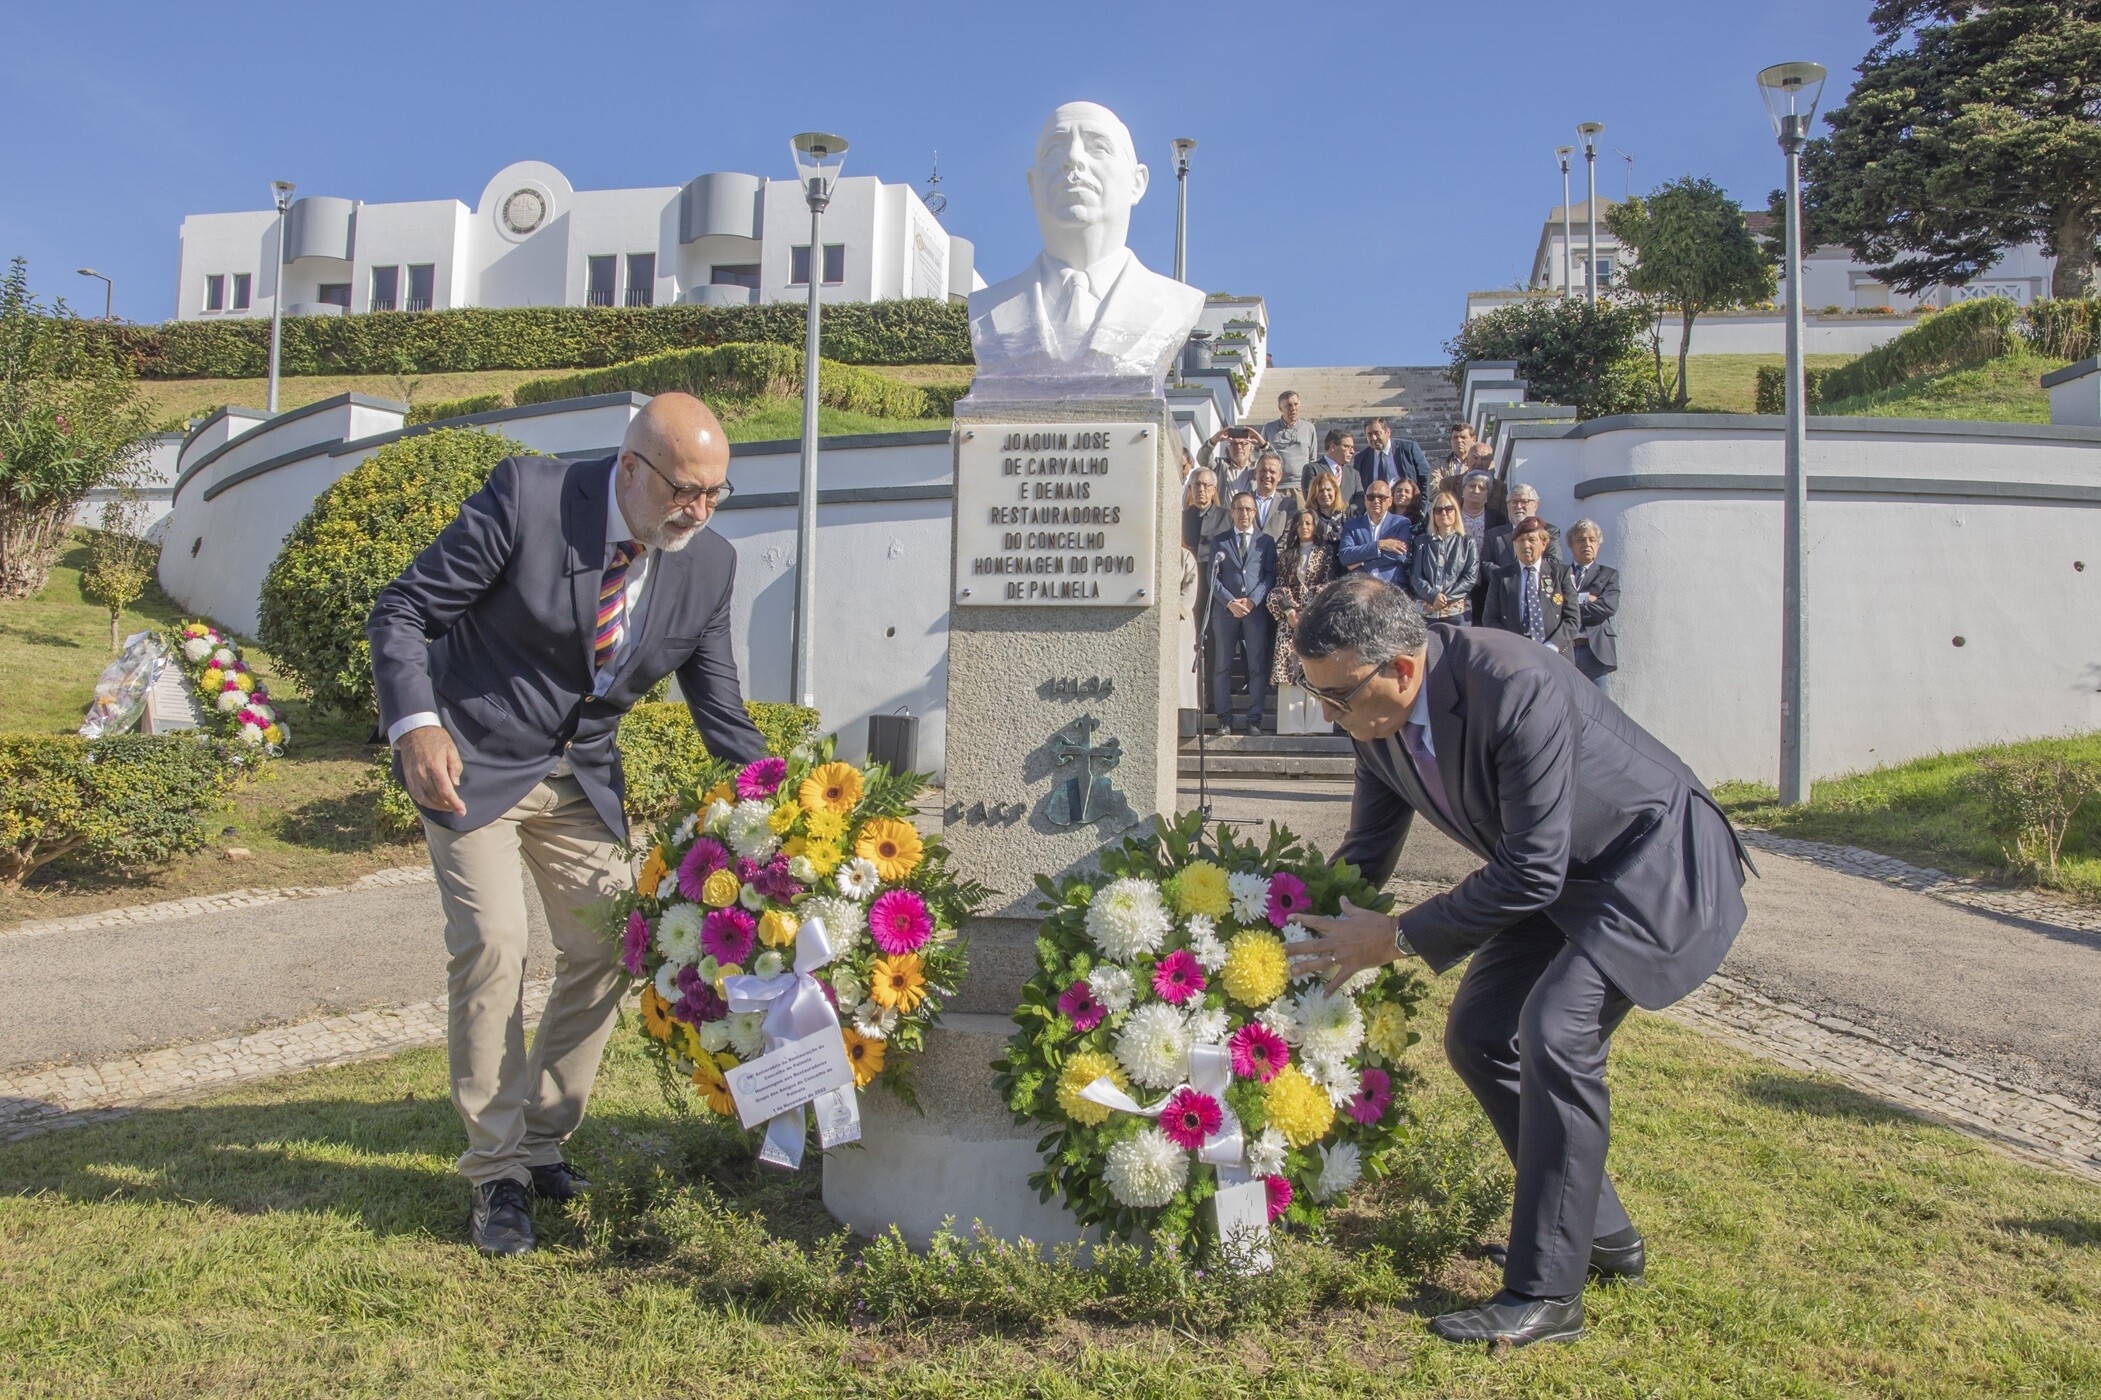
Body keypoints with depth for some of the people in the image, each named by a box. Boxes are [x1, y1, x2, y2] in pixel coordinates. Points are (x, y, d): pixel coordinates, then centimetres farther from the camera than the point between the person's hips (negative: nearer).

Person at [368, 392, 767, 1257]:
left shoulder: (709, 563, -9)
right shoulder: (525, 497, -22)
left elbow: (723, 717, -1)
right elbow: (400, 612, -17)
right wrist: (415, 724, -34)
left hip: (580, 774, 5)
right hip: (471, 760, -4)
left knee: (607, 951, 3)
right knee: (490, 945, -11)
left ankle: (541, 1140, 23)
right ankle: (498, 1173, 4)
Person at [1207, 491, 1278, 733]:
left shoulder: (1266, 541, 11)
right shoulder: (1219, 542, 12)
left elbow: (1271, 575, 3)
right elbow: (1213, 577, 4)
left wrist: (1252, 600, -11)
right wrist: (1230, 602, -10)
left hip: (1257, 609, 0)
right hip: (1225, 610, 0)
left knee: (1257, 666, -2)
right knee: (1222, 666, 0)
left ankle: (1254, 718, 1)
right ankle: (1224, 717, 5)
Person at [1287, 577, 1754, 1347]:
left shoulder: (1517, 689, -36)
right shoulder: (1380, 714, -10)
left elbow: (1530, 872, -32)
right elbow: (1367, 849, 4)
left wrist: (1397, 936, -27)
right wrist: (1311, 931, -5)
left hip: (1657, 861, -8)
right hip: (1563, 875, 9)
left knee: (1555, 1029, -23)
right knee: (1477, 1033, 5)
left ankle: (1545, 1293, -11)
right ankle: (1602, 1231, 22)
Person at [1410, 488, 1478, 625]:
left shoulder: (1467, 543, 11)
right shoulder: (1423, 543, 15)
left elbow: (1471, 577, 2)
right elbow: (1415, 576, 6)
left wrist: (1446, 598, -10)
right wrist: (1433, 595, -12)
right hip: (1426, 611, 1)